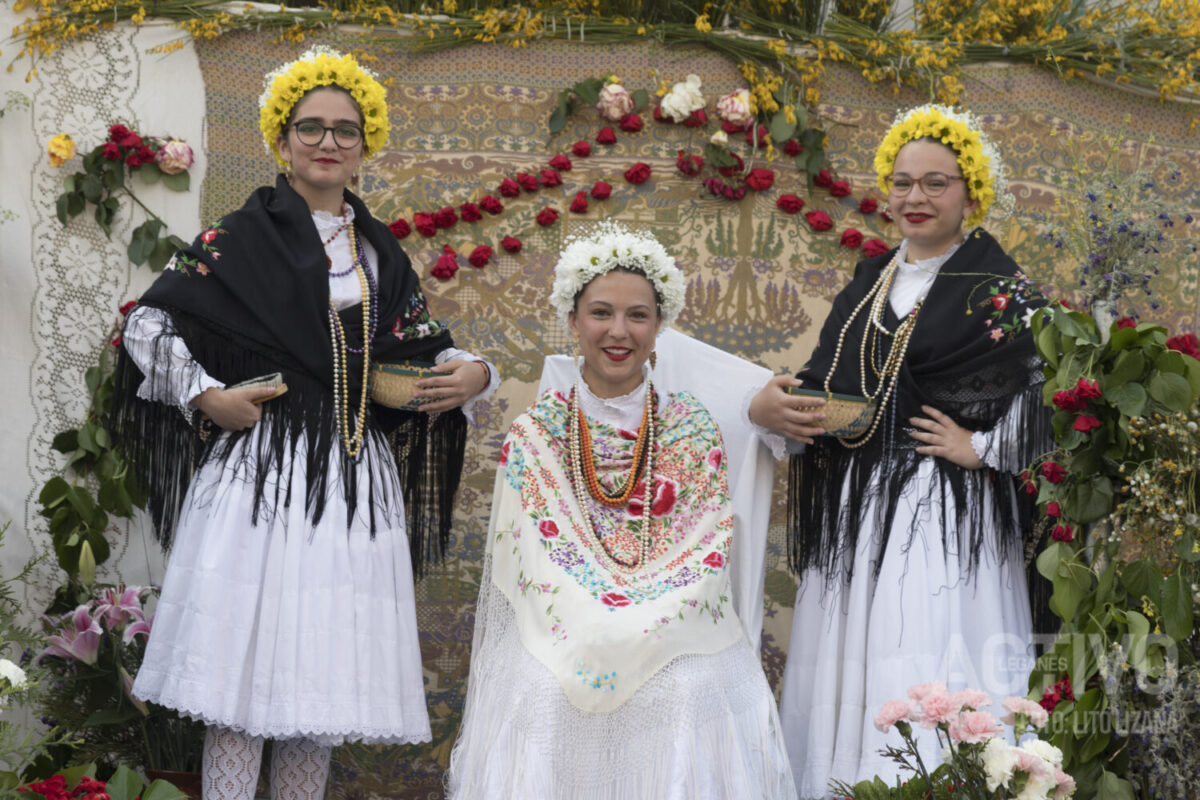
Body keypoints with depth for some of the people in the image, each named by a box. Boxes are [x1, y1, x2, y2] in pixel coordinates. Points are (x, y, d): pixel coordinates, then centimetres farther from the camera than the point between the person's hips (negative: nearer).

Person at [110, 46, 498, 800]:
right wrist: (205, 396, -8)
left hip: (357, 480, 4)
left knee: (326, 675, 7)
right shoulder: (242, 237, 2)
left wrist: (471, 373, -2)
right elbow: (149, 321, 2)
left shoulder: (380, 251, 15)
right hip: (259, 473, -4)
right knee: (246, 666, -5)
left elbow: (423, 344, 19)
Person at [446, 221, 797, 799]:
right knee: (543, 694, -27)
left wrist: (633, 639, -11)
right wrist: (590, 637, -11)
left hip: (676, 649, 0)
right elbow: (527, 566, 2)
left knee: (689, 696, -27)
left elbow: (705, 559, 1)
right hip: (553, 655, 0)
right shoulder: (532, 437, 4)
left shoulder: (693, 433, 5)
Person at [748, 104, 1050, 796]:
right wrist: (767, 406, -5)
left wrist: (980, 448, -15)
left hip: (944, 519, -6)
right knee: (850, 685, 7)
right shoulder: (869, 285, 15)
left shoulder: (999, 290, -4)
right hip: (854, 514, 6)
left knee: (926, 685, -10)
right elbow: (825, 391, 14)